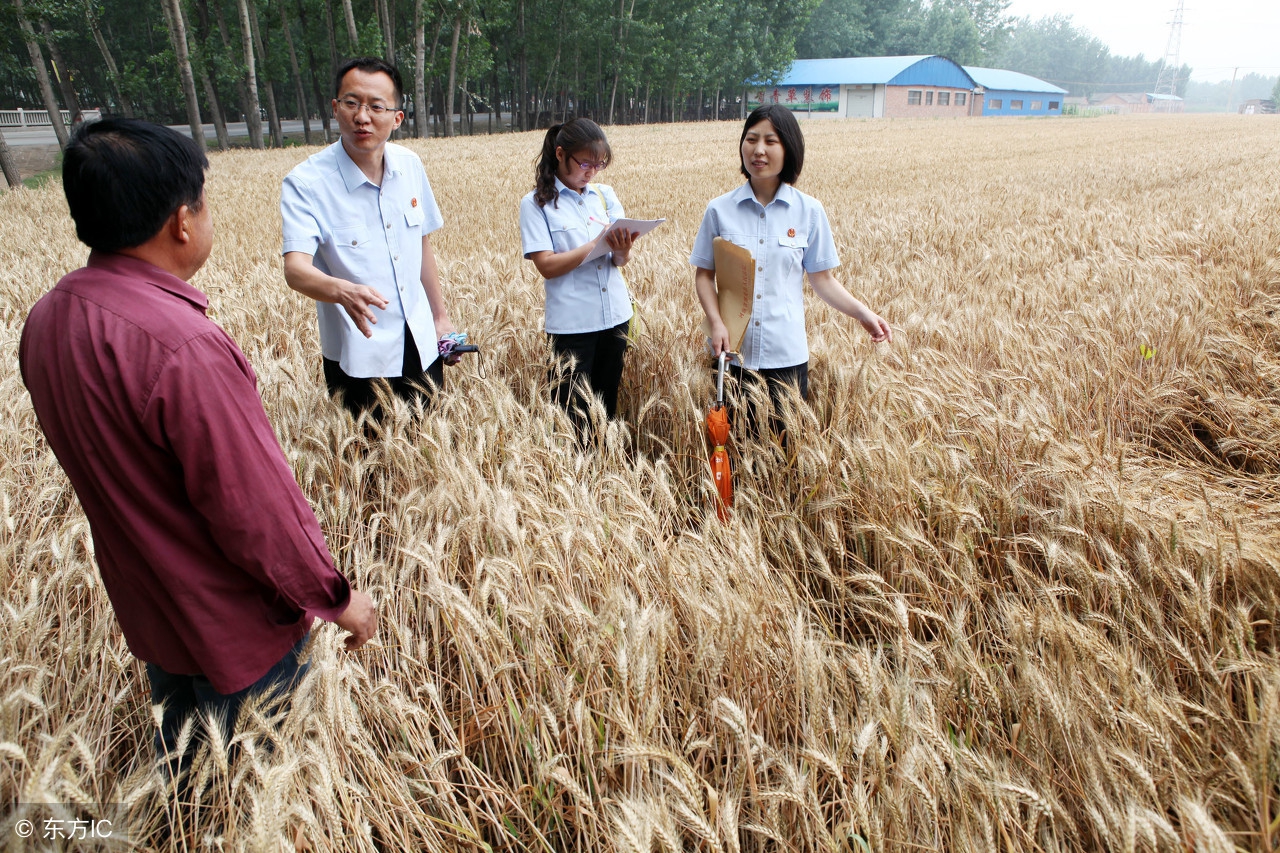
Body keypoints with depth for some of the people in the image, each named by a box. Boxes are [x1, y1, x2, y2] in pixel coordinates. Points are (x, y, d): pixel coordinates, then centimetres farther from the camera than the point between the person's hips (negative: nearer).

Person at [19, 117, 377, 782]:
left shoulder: (44, 321, -6)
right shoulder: (184, 348, -33)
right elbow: (257, 511, -28)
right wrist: (336, 597, -12)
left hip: (144, 609, 8)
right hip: (234, 626, -8)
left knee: (180, 755, 30)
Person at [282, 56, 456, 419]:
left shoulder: (410, 165, 0)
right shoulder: (305, 183, -15)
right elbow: (295, 269, -26)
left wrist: (441, 316, 13)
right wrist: (343, 291, -47)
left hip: (421, 347, 4)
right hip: (358, 361, -4)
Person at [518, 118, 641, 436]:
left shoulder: (605, 194, 9)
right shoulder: (536, 204, -4)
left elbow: (621, 261, 4)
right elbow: (547, 265, -13)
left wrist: (622, 252, -20)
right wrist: (599, 243, -20)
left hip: (615, 315, 5)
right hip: (571, 323, -4)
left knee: (608, 402, 13)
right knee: (574, 410, 0)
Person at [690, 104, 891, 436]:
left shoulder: (809, 211, -1)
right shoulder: (719, 210, -1)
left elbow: (822, 278, 3)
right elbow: (704, 274, 3)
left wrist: (862, 313, -10)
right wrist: (716, 322, -12)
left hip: (787, 354, 0)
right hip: (731, 351, 0)